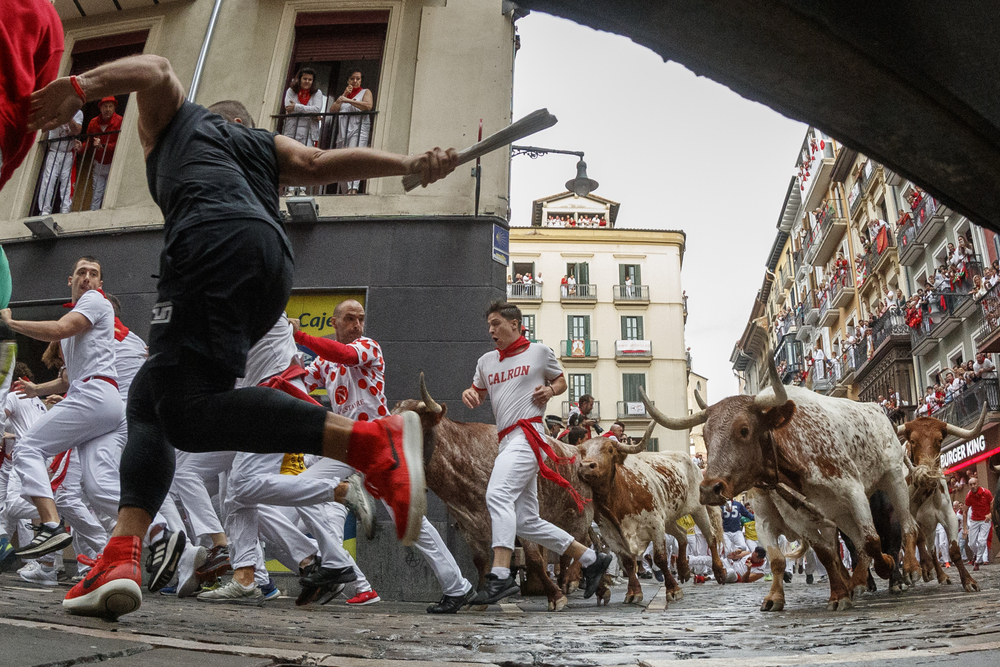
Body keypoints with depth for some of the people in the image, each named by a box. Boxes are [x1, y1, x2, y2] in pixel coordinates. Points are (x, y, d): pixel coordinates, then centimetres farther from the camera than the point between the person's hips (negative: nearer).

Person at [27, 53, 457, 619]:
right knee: (149, 398, 11)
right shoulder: (267, 145, 36)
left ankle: (374, 441, -35)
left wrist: (81, 86, 0)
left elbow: (157, 71, 13)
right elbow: (320, 162, 19)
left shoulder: (177, 118, 33)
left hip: (217, 238, -6)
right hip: (276, 259, 6)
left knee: (188, 413, -22)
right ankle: (122, 560, -5)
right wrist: (413, 164, 8)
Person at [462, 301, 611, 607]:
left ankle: (500, 576, -33)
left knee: (498, 495, -28)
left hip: (528, 435, -7)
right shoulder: (486, 361, 20)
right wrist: (469, 394, 5)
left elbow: (561, 380, 19)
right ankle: (591, 559, 17)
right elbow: (478, 392, 28)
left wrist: (550, 390, -3)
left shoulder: (540, 352, 7)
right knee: (527, 522, 5)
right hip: (507, 441, 7)